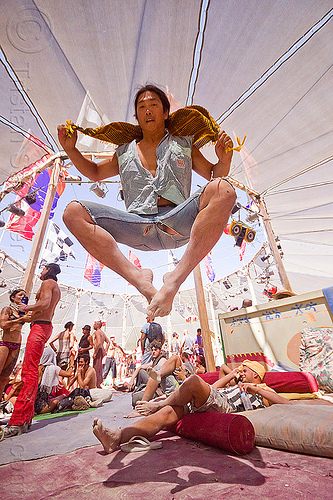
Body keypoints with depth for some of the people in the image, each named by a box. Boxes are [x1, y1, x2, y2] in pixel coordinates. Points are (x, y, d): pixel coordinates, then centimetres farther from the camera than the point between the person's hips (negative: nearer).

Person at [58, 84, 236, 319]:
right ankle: (139, 279, -29)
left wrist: (224, 160, 2)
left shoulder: (184, 144, 24)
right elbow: (95, 172, 38)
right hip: (137, 227, 2)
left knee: (222, 189, -27)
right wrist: (71, 150, 23)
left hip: (177, 223, -1)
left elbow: (214, 174, 24)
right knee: (74, 212, -16)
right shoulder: (125, 151, 27)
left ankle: (174, 280, -34)